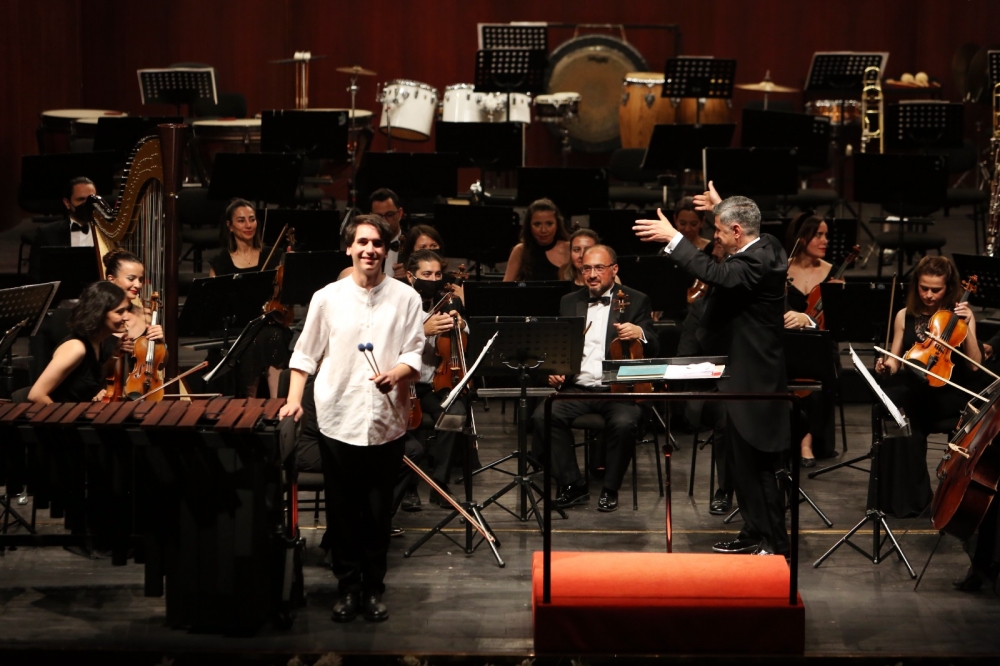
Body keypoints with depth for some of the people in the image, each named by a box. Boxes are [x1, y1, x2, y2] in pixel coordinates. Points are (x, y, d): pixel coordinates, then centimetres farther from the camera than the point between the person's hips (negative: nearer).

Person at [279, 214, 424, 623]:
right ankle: (348, 586, 17)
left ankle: (373, 589, 18)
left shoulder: (405, 298, 3)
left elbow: (415, 354, 1)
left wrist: (396, 374, -19)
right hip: (338, 418, 0)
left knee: (379, 511, 5)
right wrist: (294, 399, -1)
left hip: (386, 422, 0)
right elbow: (305, 354, 9)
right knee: (343, 511, 6)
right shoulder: (327, 298, 4)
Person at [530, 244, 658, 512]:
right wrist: (553, 369, -4)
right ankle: (573, 485, -12)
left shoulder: (636, 301, 7)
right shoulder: (569, 302, 17)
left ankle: (610, 489, -11)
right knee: (542, 416, -25)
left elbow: (653, 349, -2)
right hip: (578, 389, 3)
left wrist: (640, 333, -25)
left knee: (624, 423, -35)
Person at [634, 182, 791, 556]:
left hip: (750, 377, -11)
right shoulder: (766, 247, 8)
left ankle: (774, 543, 3)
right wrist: (722, 208, 39)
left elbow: (715, 274, -38)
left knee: (755, 464, -4)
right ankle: (755, 534, 25)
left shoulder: (756, 263, -23)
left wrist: (673, 238, -32)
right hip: (750, 374, 11)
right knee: (744, 460, 17)